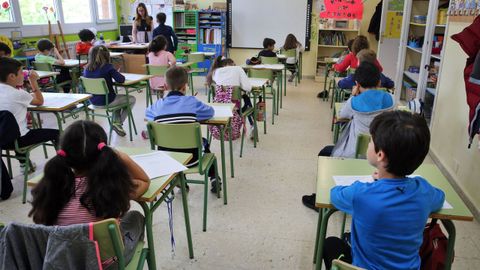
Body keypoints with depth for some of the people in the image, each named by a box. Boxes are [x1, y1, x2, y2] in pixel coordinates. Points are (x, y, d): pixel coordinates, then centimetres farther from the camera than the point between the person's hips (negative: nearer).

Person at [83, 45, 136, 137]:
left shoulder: (87, 69, -1)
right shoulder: (107, 67, -18)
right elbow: (121, 79, -19)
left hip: (93, 101, 7)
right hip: (106, 101, -7)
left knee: (118, 98, 34)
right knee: (132, 99, 16)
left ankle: (116, 122, 25)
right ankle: (118, 123, 10)